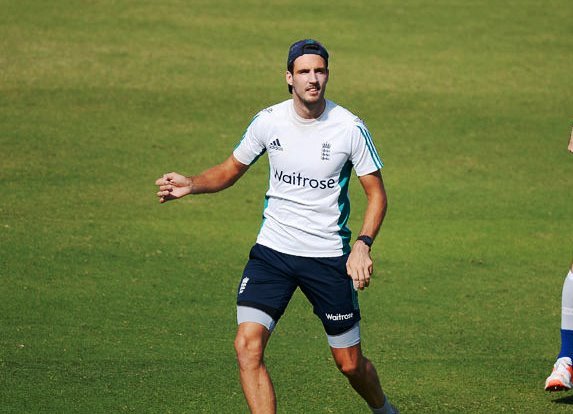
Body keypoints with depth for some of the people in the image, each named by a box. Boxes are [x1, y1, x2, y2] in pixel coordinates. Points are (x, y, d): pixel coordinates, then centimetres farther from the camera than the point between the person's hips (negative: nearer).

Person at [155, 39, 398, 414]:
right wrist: (191, 185, -9)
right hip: (272, 251, 2)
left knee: (350, 363, 7)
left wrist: (363, 245, -18)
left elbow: (376, 193, -2)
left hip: (328, 256, -2)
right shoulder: (268, 122, -4)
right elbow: (231, 170, 11)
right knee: (248, 345, -17)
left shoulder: (349, 127, -10)